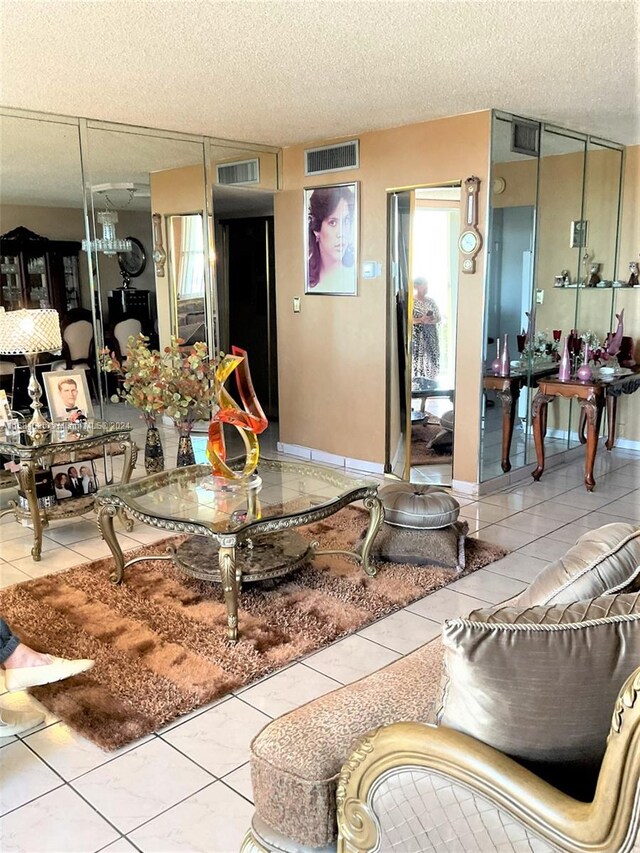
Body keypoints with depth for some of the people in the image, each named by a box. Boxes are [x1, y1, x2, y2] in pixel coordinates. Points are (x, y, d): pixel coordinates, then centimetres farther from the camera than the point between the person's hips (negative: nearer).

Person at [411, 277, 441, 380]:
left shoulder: (431, 301, 11)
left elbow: (439, 318, 11)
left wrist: (431, 321, -11)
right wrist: (421, 320, -22)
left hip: (430, 336, 5)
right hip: (416, 336, -4)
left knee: (431, 358, 3)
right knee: (417, 359, -7)